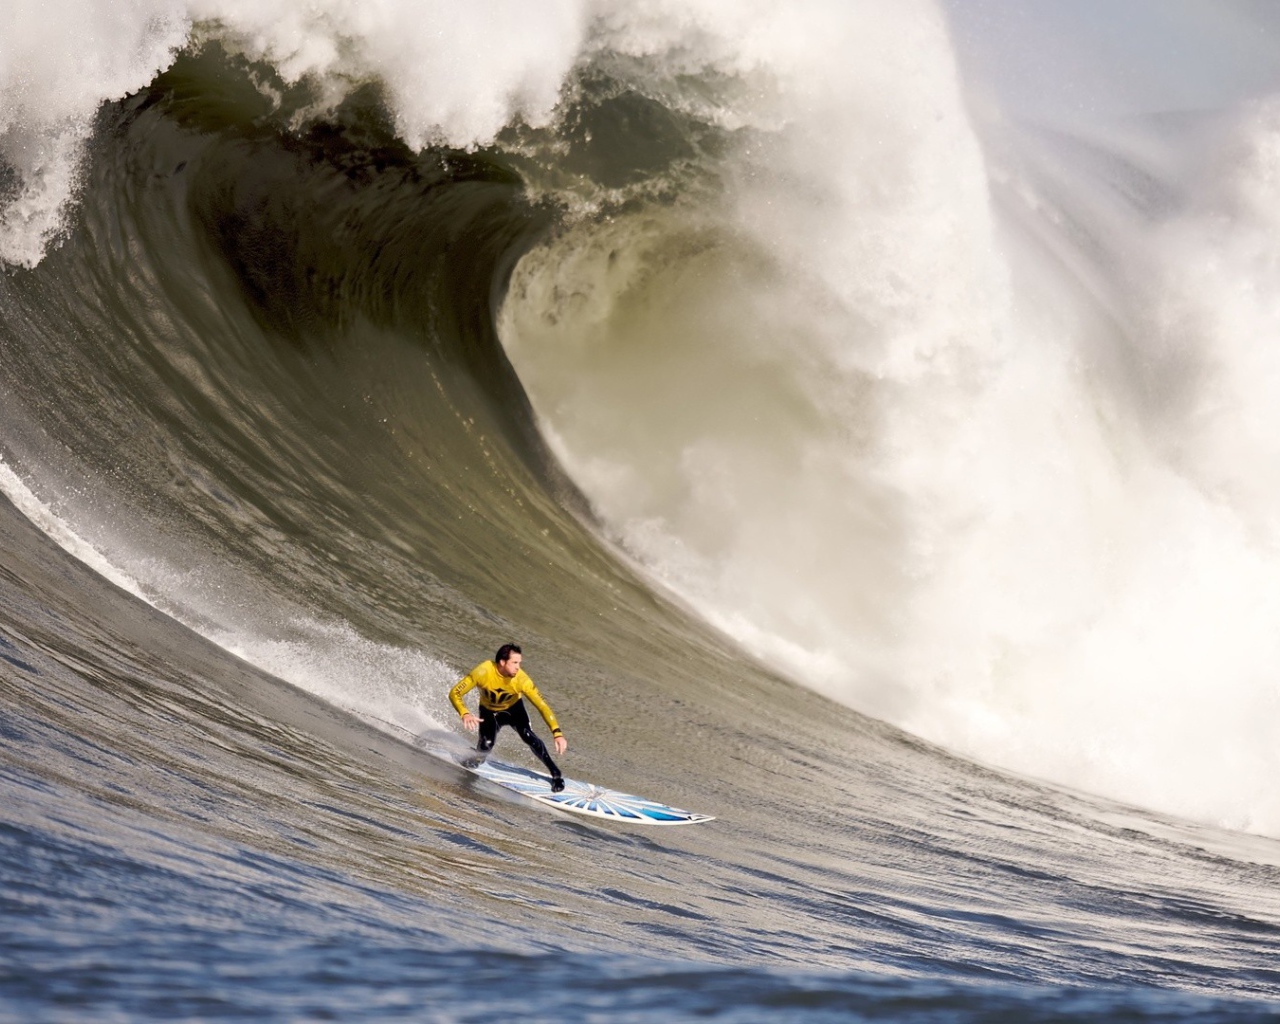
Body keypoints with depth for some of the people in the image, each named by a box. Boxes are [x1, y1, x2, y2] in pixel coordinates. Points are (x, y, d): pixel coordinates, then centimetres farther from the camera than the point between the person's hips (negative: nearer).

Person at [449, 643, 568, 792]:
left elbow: (542, 705, -31)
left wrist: (557, 733, -42)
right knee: (486, 745, -23)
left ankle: (555, 774, -13)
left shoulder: (521, 679, -32)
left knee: (528, 736, -26)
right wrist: (465, 714, -46)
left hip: (514, 709, 0)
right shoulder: (483, 672, -35)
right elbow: (455, 693, -28)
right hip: (489, 711, 0)